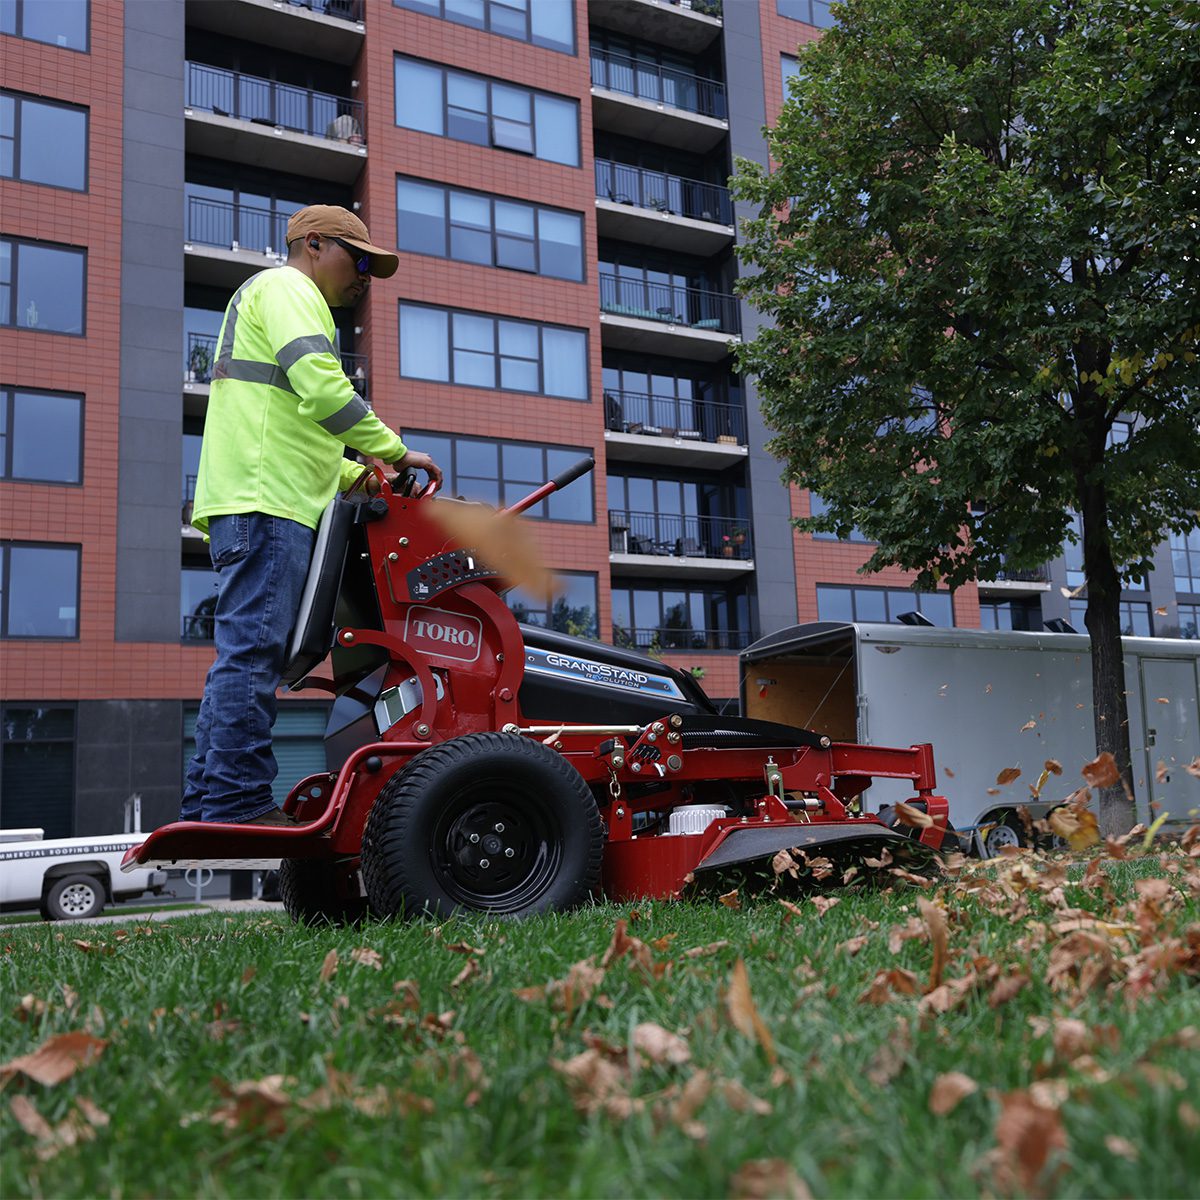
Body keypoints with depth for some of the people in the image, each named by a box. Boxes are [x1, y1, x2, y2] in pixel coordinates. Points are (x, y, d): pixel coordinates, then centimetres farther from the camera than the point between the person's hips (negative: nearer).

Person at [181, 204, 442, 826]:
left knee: (244, 658, 8)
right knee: (252, 652, -14)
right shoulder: (286, 288, 3)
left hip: (252, 504, 10)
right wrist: (395, 451, -10)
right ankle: (239, 804, -14)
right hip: (266, 502, -10)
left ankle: (206, 807, 9)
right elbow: (322, 388, -16)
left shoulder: (264, 298, 35)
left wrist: (358, 475, 19)